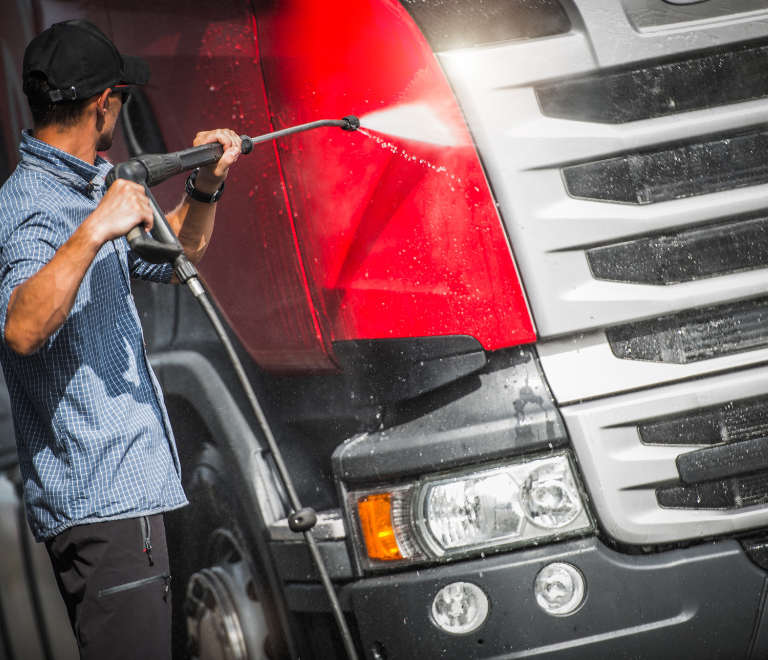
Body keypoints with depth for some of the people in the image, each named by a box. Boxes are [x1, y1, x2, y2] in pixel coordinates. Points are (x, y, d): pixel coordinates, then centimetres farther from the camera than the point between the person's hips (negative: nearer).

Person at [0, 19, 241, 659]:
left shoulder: (85, 189, 16)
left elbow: (170, 260, 30)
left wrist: (205, 188, 13)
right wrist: (93, 230, -37)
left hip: (124, 486, 11)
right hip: (103, 501, -11)